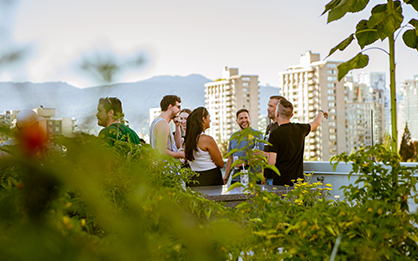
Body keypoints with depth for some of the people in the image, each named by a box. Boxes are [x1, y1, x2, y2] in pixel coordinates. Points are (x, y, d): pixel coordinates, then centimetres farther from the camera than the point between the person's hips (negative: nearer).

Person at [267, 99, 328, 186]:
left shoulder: (275, 134, -14)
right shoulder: (300, 129, 5)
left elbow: (271, 162, -17)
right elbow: (315, 123, 28)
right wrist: (321, 113, 49)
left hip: (281, 182, -6)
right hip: (298, 181, 6)